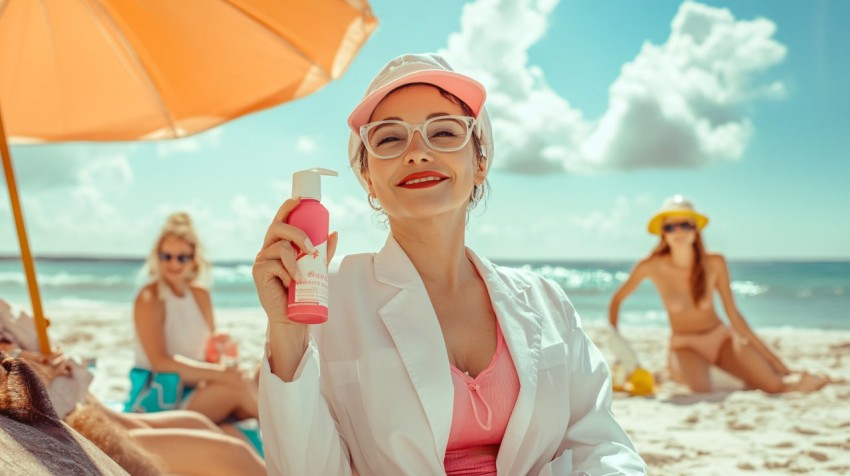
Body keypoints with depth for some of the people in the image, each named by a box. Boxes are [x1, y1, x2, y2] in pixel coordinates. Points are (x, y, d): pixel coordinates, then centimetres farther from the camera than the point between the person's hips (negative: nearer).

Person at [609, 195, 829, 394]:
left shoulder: (715, 264, -12)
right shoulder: (651, 267, -16)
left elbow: (734, 314, -5)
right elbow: (617, 299, -3)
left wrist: (773, 357, -4)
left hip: (721, 338, 2)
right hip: (685, 345, -2)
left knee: (773, 385, -18)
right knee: (702, 390, -35)